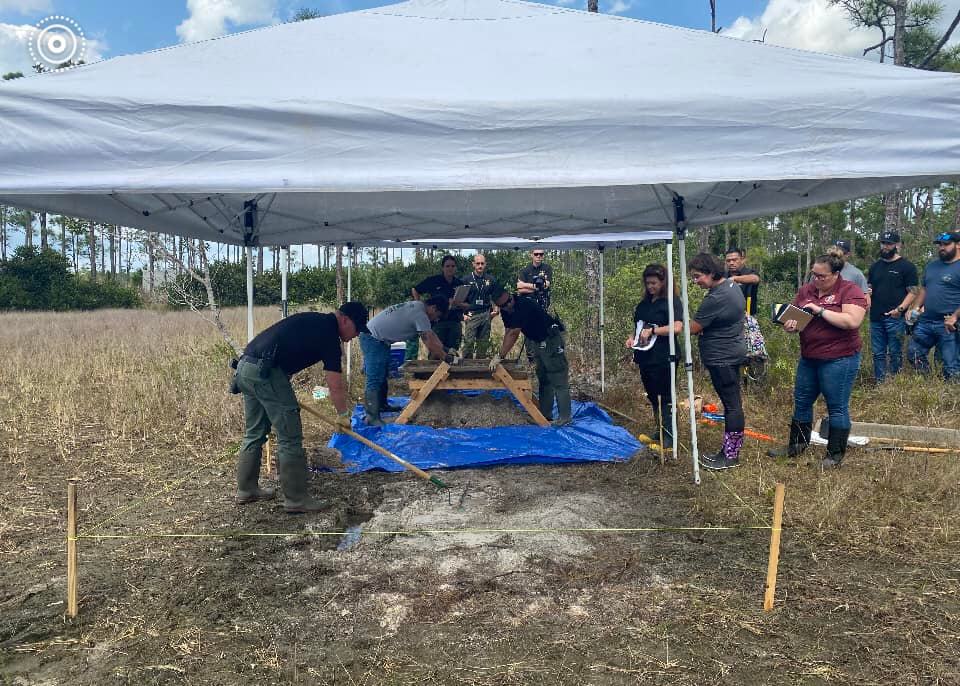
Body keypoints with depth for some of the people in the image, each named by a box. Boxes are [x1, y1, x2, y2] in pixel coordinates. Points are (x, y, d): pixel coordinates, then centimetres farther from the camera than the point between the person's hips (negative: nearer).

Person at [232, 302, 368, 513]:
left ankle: (246, 490, 30)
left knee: (254, 434, 20)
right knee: (290, 439, -2)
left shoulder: (313, 321, 21)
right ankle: (296, 500, 4)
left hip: (245, 365, 10)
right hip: (266, 371, -10)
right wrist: (343, 415, 9)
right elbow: (336, 386, -5)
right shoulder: (329, 333, -4)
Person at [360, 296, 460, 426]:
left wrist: (446, 349, 9)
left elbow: (431, 334, 14)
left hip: (379, 340, 11)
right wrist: (447, 358, -15)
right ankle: (372, 417, -13)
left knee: (382, 375, 21)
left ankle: (381, 404, 33)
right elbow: (430, 343, -23)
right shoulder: (420, 315, -23)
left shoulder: (417, 306, 8)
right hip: (373, 340, -11)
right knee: (375, 379, -12)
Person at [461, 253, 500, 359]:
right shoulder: (467, 280, 1)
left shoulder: (491, 280, 8)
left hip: (486, 315, 3)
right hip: (471, 315, -3)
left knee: (484, 343, 7)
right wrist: (463, 314, -5)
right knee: (468, 342, -8)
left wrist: (495, 310, 4)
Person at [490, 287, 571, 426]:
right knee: (543, 379, 12)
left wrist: (500, 356, -30)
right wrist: (502, 354, -11)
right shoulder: (505, 311, 1)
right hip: (538, 342, 10)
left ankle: (565, 416, -9)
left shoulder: (524, 305, -27)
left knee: (558, 379, -10)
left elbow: (513, 334, -30)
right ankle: (545, 414, 18)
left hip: (551, 339, -10)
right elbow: (507, 332, 1)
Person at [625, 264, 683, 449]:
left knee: (664, 397, -2)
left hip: (662, 359, -8)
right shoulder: (644, 303, 14)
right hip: (645, 357, 8)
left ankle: (669, 437, 7)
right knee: (652, 396, 15)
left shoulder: (672, 301, -8)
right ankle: (660, 431, 27)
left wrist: (652, 330, -22)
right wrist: (632, 338, 5)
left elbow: (677, 327, -20)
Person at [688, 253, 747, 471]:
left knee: (731, 404, -2)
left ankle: (731, 456, 7)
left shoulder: (716, 299, -24)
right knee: (731, 403, 15)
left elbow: (691, 329, -21)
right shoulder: (732, 284, 8)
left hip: (723, 358, -11)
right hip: (731, 353, 11)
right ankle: (728, 449, 25)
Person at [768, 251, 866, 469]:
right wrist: (790, 324, -12)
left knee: (837, 407, 2)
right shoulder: (806, 290, 8)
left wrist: (820, 310, -22)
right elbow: (793, 314, 11)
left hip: (839, 359, -7)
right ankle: (796, 445, 29)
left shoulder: (850, 291, -10)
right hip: (808, 358, 7)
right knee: (801, 402, 15)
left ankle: (835, 455, 13)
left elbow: (852, 321, -23)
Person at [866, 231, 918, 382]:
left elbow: (913, 291, -5)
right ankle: (879, 383, 15)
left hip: (895, 318, -5)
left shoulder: (906, 266, -1)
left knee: (895, 353, -1)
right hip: (876, 318, 5)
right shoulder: (875, 266, 15)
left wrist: (900, 308, -17)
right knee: (878, 354, 8)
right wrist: (867, 296, 0)